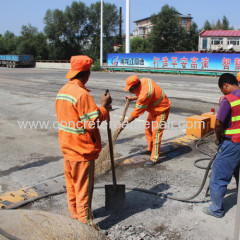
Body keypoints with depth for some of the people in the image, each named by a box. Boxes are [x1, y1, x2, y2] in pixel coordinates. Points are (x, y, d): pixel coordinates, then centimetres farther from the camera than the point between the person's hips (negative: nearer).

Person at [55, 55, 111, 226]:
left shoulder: (62, 91, 5)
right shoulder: (82, 94, -23)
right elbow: (92, 123, -25)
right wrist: (104, 106, -13)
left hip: (67, 147, 9)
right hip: (83, 149, -9)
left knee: (72, 184, 21)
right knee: (84, 187, 6)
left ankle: (75, 215, 38)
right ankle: (85, 223, 20)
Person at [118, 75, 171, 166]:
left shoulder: (145, 94, -36)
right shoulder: (143, 81, -11)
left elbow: (136, 113, -29)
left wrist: (124, 124, -21)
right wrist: (133, 98, 7)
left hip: (161, 111, -10)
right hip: (153, 109, 10)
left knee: (156, 133, -11)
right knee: (148, 129, 18)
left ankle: (154, 158, -4)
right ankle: (150, 149, 37)